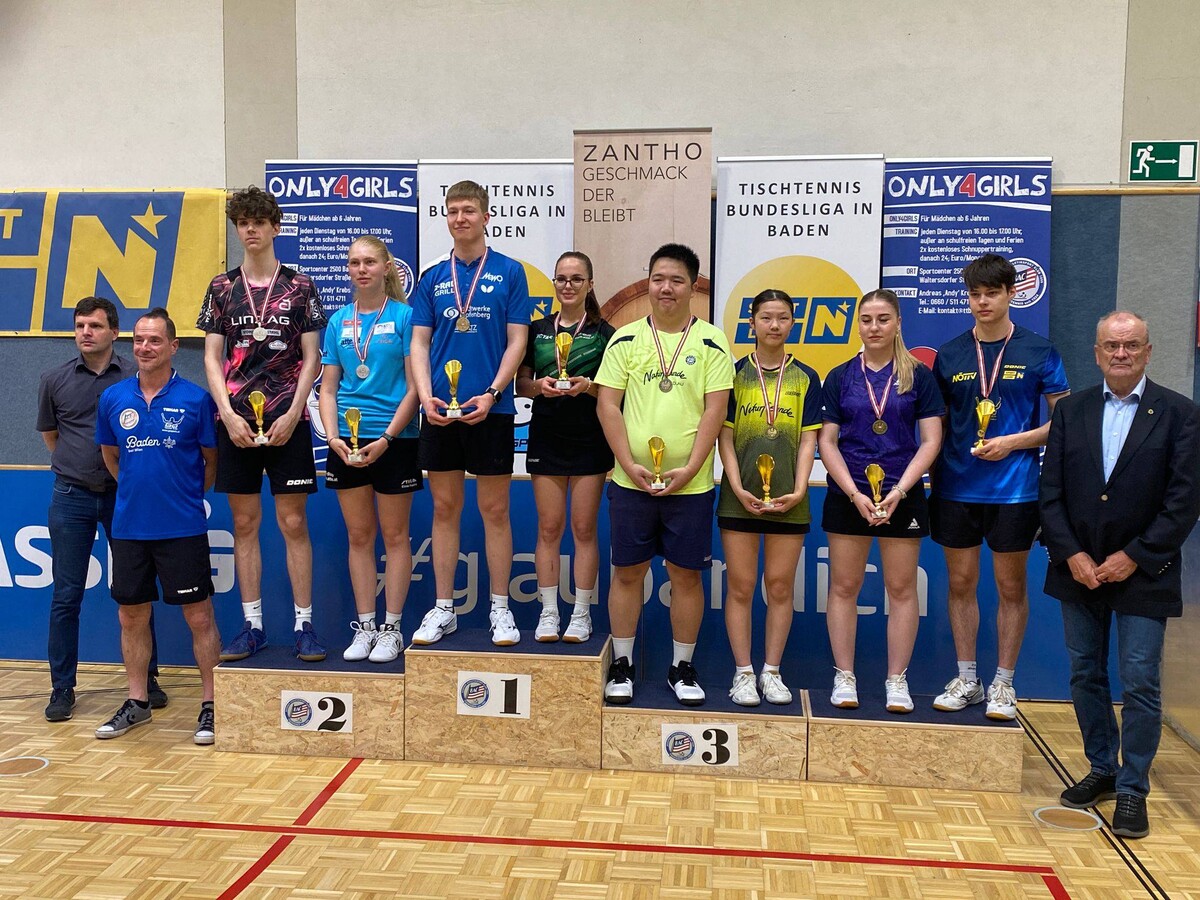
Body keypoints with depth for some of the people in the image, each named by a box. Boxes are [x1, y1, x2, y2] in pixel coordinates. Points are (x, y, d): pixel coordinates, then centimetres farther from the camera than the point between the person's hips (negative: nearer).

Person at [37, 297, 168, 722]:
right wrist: (75, 464, 12)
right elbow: (50, 435, 17)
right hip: (72, 496, 1)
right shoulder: (55, 380, 3)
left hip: (124, 494, -1)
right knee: (66, 597, 4)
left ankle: (147, 679, 20)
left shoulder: (135, 378, -3)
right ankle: (62, 687, 16)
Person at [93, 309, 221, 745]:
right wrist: (138, 489, 15)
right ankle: (136, 703, 27)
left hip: (183, 528, -4)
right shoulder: (112, 398, 5)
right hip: (128, 527, 4)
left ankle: (211, 705, 11)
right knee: (132, 616, 12)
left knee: (199, 616, 1)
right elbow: (110, 455, 19)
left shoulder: (196, 399, -5)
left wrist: (187, 495, 5)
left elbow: (212, 460, 4)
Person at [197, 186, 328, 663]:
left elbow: (311, 357, 0)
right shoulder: (222, 288, 9)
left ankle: (304, 625, 7)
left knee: (293, 523, 0)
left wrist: (292, 414, -10)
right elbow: (212, 357, 7)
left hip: (286, 421, -2)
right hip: (236, 421, 3)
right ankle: (252, 626, 16)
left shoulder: (300, 287, 3)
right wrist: (228, 415, -6)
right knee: (244, 524, 7)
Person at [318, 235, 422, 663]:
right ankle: (364, 627, 20)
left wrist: (386, 438, -14)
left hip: (394, 439, -4)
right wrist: (333, 436, -6)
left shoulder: (404, 315, -3)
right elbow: (328, 388, 10)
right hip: (347, 440, 4)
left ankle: (391, 629, 14)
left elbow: (414, 385, -7)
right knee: (359, 536, 10)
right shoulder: (338, 321, 9)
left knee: (394, 534, 4)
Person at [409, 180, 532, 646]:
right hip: (439, 411, 3)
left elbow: (517, 341, -2)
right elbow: (419, 343, 8)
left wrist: (491, 393, -14)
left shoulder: (510, 272, 2)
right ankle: (443, 609, 19)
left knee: (495, 511, 4)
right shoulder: (433, 277, 10)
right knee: (445, 510, 9)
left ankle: (500, 608, 16)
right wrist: (425, 396, -7)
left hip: (490, 408, -3)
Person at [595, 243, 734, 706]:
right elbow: (607, 404, 1)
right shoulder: (626, 338, 5)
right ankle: (621, 665, 21)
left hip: (690, 483, -1)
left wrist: (689, 468, -13)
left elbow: (715, 408, -3)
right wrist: (629, 464, -9)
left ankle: (682, 668, 21)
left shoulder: (711, 341, 2)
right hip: (631, 480, 1)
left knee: (686, 574, 6)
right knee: (627, 571, 7)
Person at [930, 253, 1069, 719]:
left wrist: (1012, 442, -13)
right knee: (961, 582, 9)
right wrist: (933, 480, 4)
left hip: (1014, 488, -2)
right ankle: (966, 680, 22)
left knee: (1010, 586, 7)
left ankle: (1003, 684, 20)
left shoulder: (1039, 352, -1)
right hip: (956, 487, 2)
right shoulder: (949, 355, 6)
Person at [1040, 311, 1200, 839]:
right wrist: (1072, 555, -9)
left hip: (1143, 574, -3)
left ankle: (1132, 789, 14)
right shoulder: (1071, 411, 5)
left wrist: (1134, 557, -13)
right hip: (1078, 571, 3)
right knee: (1086, 677, 12)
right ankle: (1102, 770, 29)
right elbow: (1051, 492, 1)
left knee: (1140, 685, 0)